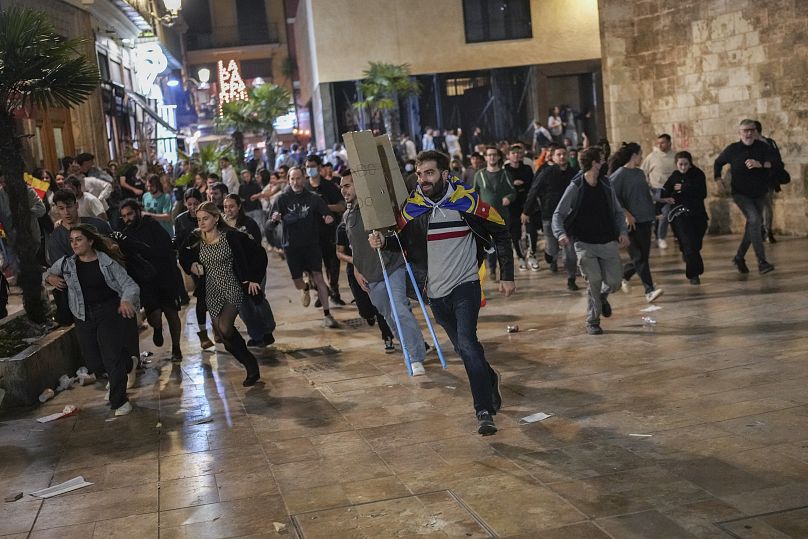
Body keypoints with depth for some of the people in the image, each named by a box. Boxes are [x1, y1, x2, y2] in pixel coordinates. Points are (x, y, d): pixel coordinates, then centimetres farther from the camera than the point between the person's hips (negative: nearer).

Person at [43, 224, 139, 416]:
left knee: (112, 356, -14)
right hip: (84, 316, 4)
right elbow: (47, 273, 22)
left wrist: (127, 300, -31)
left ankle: (119, 400, 5)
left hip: (110, 311, -4)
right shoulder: (66, 262, 3)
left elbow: (129, 285, -10)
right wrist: (50, 277, -2)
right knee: (94, 363, 9)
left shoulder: (107, 262, -8)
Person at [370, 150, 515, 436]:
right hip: (436, 293, 4)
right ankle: (489, 380, 43)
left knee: (466, 344, -19)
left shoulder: (466, 200, -11)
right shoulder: (412, 206, -3)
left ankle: (485, 412, -14)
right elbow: (405, 242, 10)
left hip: (465, 285, -4)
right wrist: (383, 241, -12)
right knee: (463, 346, 15)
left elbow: (501, 233, -1)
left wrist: (507, 275, -2)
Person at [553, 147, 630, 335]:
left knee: (614, 281, -1)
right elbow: (558, 214, -7)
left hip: (608, 243, 4)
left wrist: (622, 231, -3)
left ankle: (602, 297, 36)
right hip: (585, 244, -4)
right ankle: (592, 322, 8)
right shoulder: (575, 187, -8)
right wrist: (561, 233, -25)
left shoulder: (606, 186, 5)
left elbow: (618, 211, 14)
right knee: (594, 281, -11)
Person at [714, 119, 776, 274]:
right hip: (741, 194, -3)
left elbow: (775, 162, -18)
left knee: (753, 226, 11)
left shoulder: (763, 147, -3)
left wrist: (760, 164, -34)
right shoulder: (733, 149, -3)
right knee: (755, 220, -22)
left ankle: (739, 258, 31)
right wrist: (718, 179, -1)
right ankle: (761, 262, -26)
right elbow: (718, 163, 13)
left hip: (759, 194, 3)